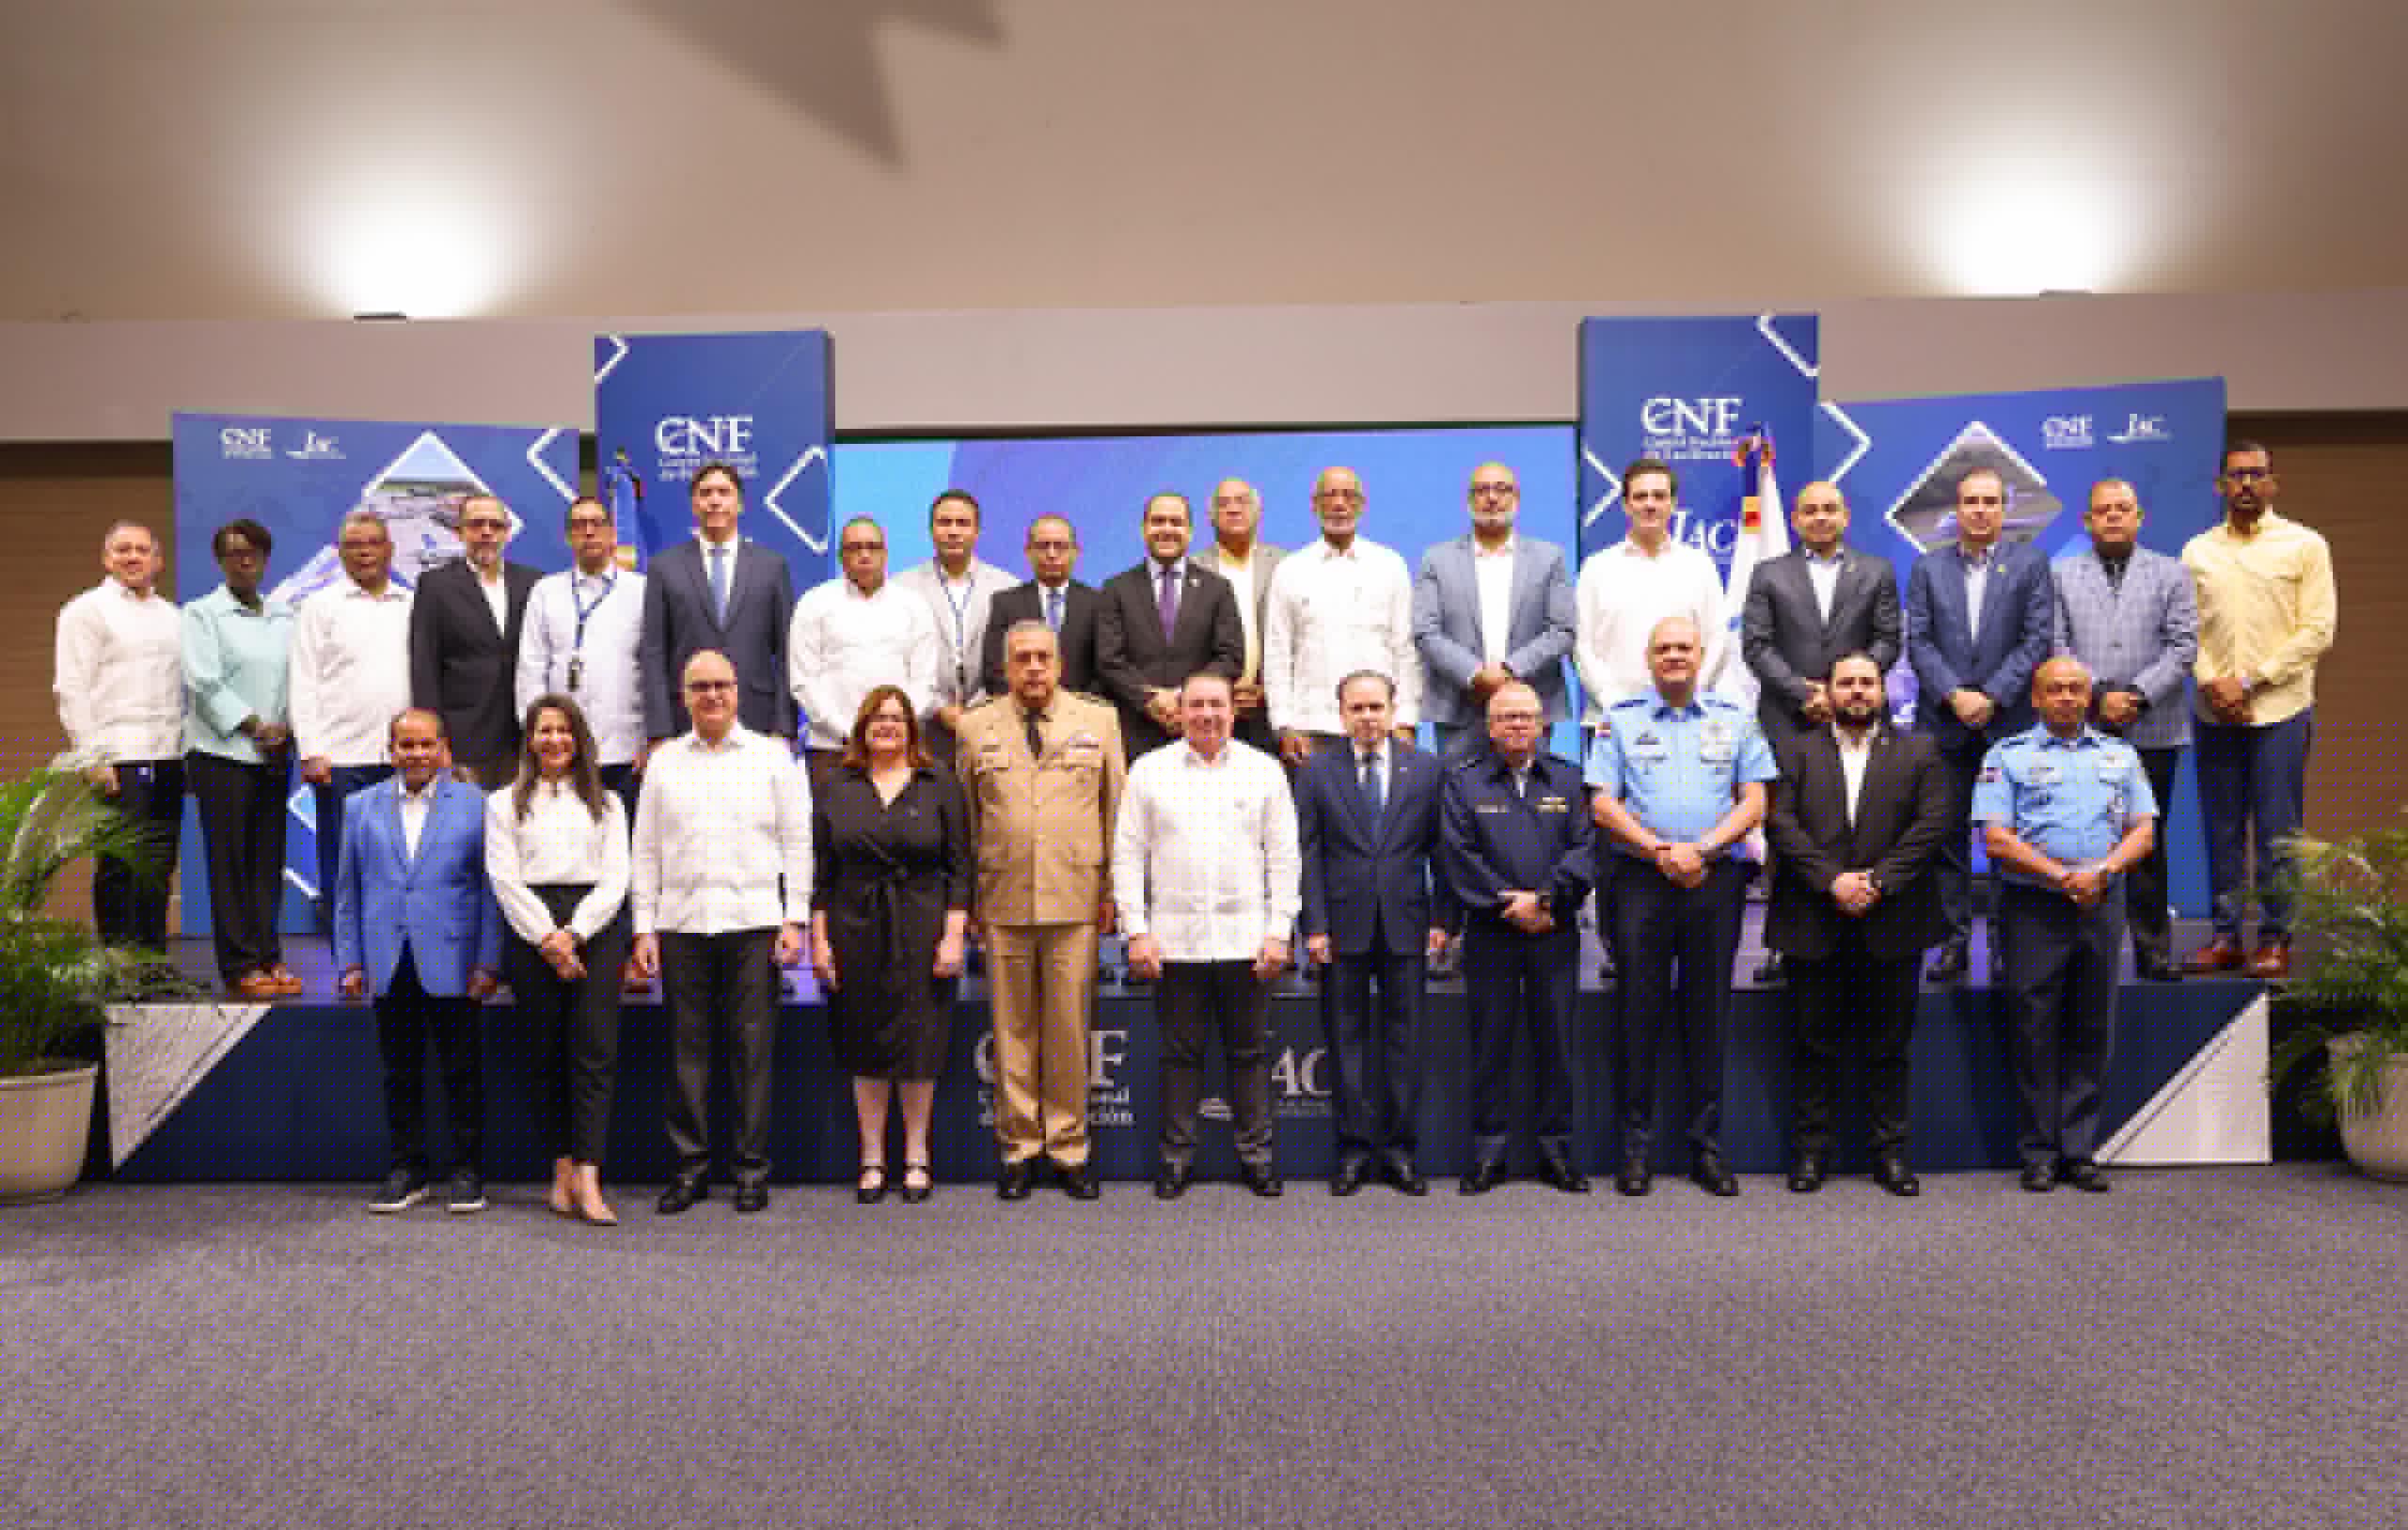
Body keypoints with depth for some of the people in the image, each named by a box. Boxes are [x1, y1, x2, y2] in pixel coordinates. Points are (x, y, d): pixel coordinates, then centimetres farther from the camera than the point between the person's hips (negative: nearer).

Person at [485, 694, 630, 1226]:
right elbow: (505, 879, 3)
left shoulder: (606, 803, 16)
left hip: (595, 928, 0)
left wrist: (573, 934, -8)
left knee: (596, 1049, -10)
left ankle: (587, 1180, -14)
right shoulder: (505, 803, 14)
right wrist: (548, 938, -9)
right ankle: (562, 1169, 9)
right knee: (546, 1053, 0)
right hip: (532, 930, 0)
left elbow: (615, 879, 7)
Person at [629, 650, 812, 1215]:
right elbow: (646, 851, 12)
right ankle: (690, 1166, 13)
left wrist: (794, 920, -2)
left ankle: (752, 1167, 8)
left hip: (753, 920, -2)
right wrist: (643, 928, 5)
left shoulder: (773, 756, 8)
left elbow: (797, 843, 5)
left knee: (753, 1047, -1)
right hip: (681, 923, 2)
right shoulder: (664, 761, 13)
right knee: (687, 1047, 4)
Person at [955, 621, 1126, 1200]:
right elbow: (964, 820, 9)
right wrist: (965, 898, 6)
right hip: (1002, 901, 1)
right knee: (1012, 1028, 7)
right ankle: (1018, 1147, 18)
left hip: (1075, 900, 0)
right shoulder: (975, 727, 8)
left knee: (1069, 1029, 4)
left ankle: (1068, 1146, 16)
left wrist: (1111, 892, 3)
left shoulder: (1099, 721, 7)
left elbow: (1116, 810, 7)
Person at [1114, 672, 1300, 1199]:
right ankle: (1177, 1156, 17)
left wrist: (1279, 931, -2)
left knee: (1249, 1053, 6)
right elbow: (1128, 856, 4)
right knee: (1180, 1053, 6)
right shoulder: (1149, 770, 5)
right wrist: (1137, 932, -3)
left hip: (1245, 938, 0)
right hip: (1174, 939, 0)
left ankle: (1255, 1155, 17)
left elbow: (1283, 857, 5)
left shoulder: (1264, 770, 6)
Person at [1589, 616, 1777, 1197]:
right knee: (1639, 1010, 0)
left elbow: (1753, 802, 5)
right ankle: (1636, 1146, 6)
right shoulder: (1620, 720, 9)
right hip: (1641, 881, -1)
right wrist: (1659, 851, -11)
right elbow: (1604, 804, 1)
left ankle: (1707, 1145, 12)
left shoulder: (1735, 720, 12)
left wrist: (1701, 849, -10)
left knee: (1708, 1012, 5)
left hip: (1715, 881, 1)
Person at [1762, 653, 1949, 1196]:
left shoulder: (1919, 752, 10)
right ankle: (1810, 1149, 13)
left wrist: (1878, 881, -12)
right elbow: (1781, 823, -3)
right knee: (1814, 1042, 5)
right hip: (1814, 923, 0)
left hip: (1891, 922, 1)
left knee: (1889, 1043, 7)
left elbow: (1931, 823, -2)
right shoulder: (1795, 752, 8)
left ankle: (1890, 1151, 16)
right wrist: (1832, 880, -15)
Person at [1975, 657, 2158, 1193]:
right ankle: (2040, 1153, 7)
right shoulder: (2008, 755, 4)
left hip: (2102, 905, 3)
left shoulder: (2120, 755, 16)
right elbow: (1997, 838, -5)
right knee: (2035, 1031, -1)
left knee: (2092, 1031, 5)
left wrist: (2101, 871, -9)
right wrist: (2062, 876, -14)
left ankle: (2080, 1150, 13)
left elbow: (2143, 830, 10)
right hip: (2033, 907, -3)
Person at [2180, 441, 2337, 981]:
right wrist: (2212, 684, -8)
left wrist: (2248, 681, -11)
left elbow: (2317, 630, -4)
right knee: (2221, 830, 6)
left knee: (2277, 831, 0)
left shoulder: (2305, 545, 2)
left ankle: (2276, 938, 9)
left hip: (2280, 711, -3)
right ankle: (2226, 934, 14)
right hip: (2215, 712, 3)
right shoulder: (2198, 550, 10)